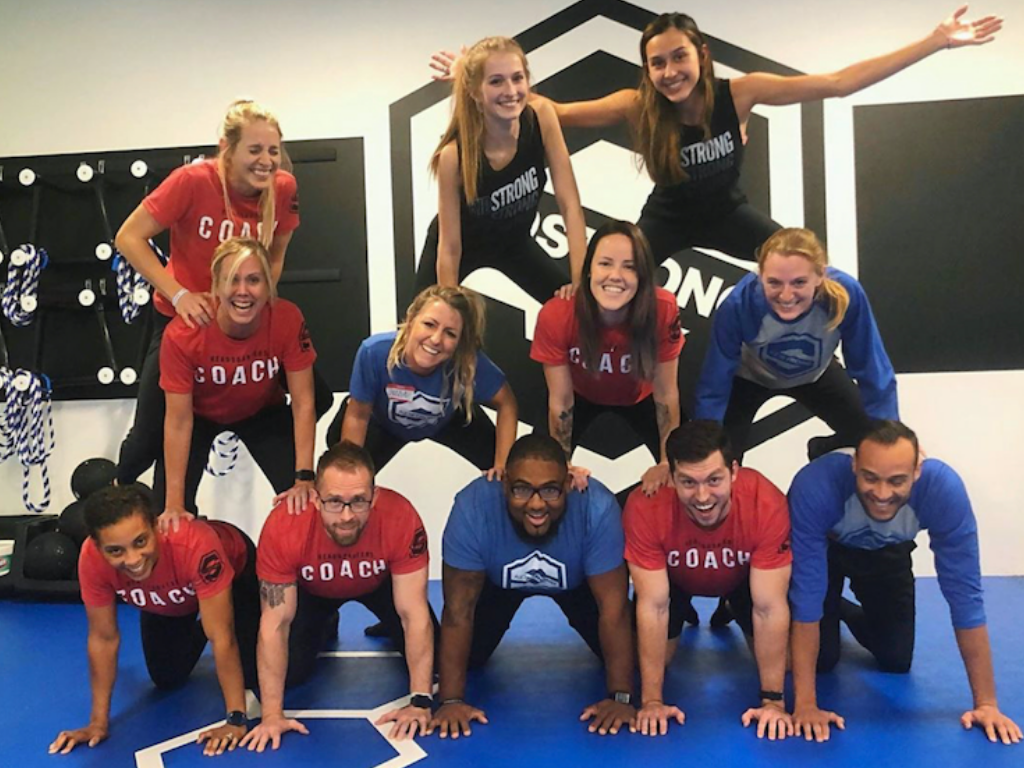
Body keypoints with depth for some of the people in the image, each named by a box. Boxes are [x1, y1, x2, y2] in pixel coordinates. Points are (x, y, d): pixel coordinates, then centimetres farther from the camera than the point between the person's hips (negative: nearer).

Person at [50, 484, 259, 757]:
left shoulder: (194, 544, -47)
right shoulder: (92, 559, -35)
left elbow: (222, 637, -40)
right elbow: (104, 638, -20)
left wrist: (236, 719, -37)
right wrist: (99, 722, -14)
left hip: (235, 571, -3)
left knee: (253, 674, -9)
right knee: (167, 679, 5)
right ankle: (199, 628, 34)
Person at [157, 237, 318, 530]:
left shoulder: (288, 320, -31)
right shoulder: (182, 334, -34)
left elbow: (303, 404, -23)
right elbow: (179, 422, -26)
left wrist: (304, 478, -27)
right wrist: (174, 504, -25)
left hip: (263, 412, 1)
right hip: (200, 416, -1)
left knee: (304, 503, -14)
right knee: (170, 519, -13)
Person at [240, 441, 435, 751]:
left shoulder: (401, 518, -41)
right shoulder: (283, 526, -40)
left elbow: (414, 614, -32)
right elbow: (276, 624, -30)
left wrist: (420, 701, -31)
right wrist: (272, 714, -28)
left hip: (379, 583, 0)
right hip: (310, 589, 1)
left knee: (438, 660, -11)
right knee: (290, 673, -11)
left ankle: (386, 630, 22)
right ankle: (324, 628, 22)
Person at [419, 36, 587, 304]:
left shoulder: (542, 119, -27)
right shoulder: (454, 155, -33)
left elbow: (570, 206, -24)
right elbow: (449, 248, -26)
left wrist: (581, 281, -28)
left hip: (514, 240, 3)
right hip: (464, 244, -3)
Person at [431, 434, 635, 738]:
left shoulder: (597, 506, -40)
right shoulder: (473, 506, -39)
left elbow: (613, 609, -32)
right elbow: (459, 610, -30)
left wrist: (620, 698, -33)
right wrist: (451, 700, -31)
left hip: (577, 582, 0)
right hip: (498, 581, 0)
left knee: (632, 655, -7)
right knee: (470, 656, -7)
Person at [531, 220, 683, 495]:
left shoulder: (663, 310, -36)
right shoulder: (556, 316, -37)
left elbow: (666, 393, -22)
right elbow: (561, 401, -23)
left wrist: (667, 463, -19)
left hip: (639, 395, 1)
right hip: (581, 395, 0)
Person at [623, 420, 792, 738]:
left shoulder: (767, 503, -41)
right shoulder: (645, 507, -41)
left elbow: (769, 607, -33)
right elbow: (653, 605, -33)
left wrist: (773, 700, -31)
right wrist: (652, 700, -31)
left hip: (745, 576, 0)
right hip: (673, 576, 0)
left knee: (790, 659, -7)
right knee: (647, 659, -9)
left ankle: (730, 610, 24)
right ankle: (684, 614, 24)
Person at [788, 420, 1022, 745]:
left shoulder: (944, 488, -38)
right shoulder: (815, 485, -43)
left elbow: (964, 592, -30)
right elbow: (807, 594, -39)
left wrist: (986, 702, -26)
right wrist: (805, 704, -38)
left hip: (888, 551, 2)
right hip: (826, 548, -2)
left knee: (897, 659, 2)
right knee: (823, 658, -5)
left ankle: (845, 612, 32)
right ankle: (831, 615, 28)